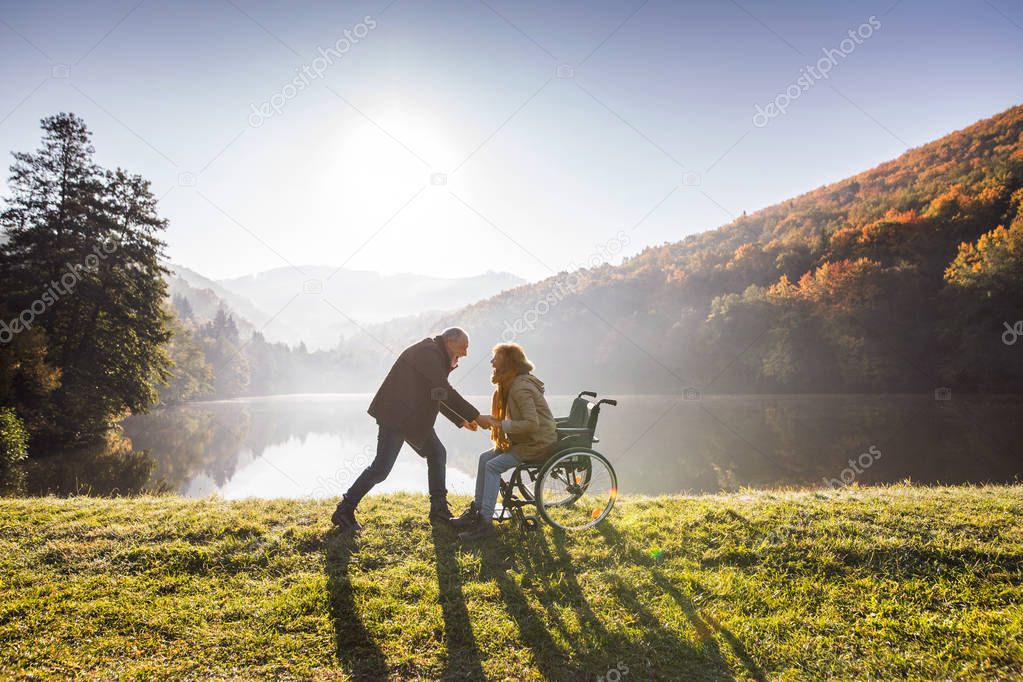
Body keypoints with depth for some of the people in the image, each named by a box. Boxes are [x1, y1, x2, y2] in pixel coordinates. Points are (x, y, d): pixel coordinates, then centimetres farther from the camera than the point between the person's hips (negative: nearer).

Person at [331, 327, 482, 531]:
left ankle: (439, 511, 15)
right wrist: (476, 416, -20)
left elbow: (438, 396, 24)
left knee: (437, 453, 9)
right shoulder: (428, 352, -17)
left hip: (415, 419, 11)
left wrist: (461, 420, 19)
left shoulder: (436, 356, 15)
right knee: (382, 467, -9)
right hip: (395, 416, -11)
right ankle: (344, 511, 4)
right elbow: (445, 392, -24)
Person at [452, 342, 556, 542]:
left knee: (493, 466, -19)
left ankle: (485, 522, -14)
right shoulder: (511, 384, 11)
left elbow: (532, 424, -29)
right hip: (525, 440, 10)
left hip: (539, 443, -10)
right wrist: (491, 421, -1)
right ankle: (476, 510, 11)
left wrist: (498, 424, -26)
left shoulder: (521, 387, -22)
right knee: (485, 458, 4)